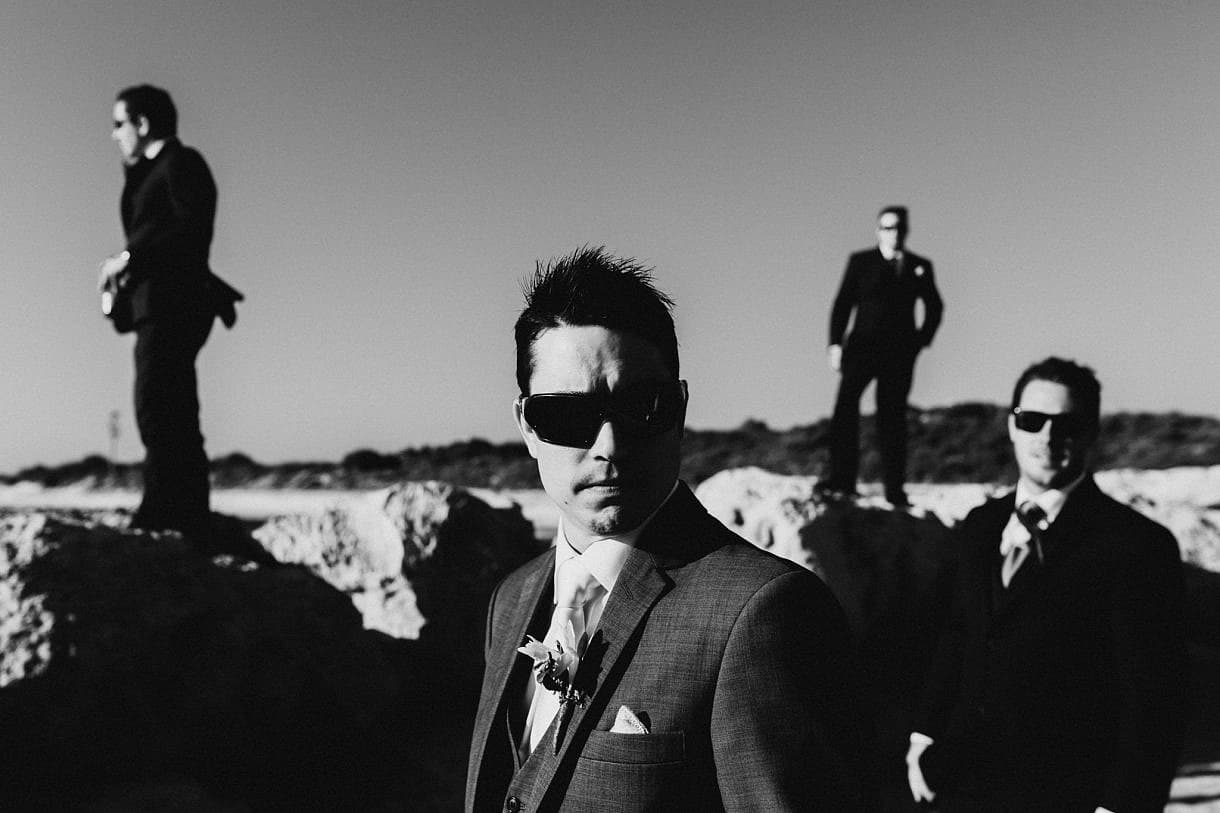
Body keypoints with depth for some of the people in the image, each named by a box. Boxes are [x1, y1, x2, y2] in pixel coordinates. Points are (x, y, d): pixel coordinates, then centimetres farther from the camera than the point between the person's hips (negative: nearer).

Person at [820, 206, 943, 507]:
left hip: (900, 350, 1)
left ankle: (894, 489, 5)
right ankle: (841, 479, -17)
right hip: (863, 344, -1)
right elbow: (843, 303, 6)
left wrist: (921, 340, 8)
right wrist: (836, 343, -4)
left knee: (892, 416, 1)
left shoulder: (919, 266, 11)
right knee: (846, 403, -18)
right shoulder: (860, 262, 8)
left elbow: (934, 307, 20)